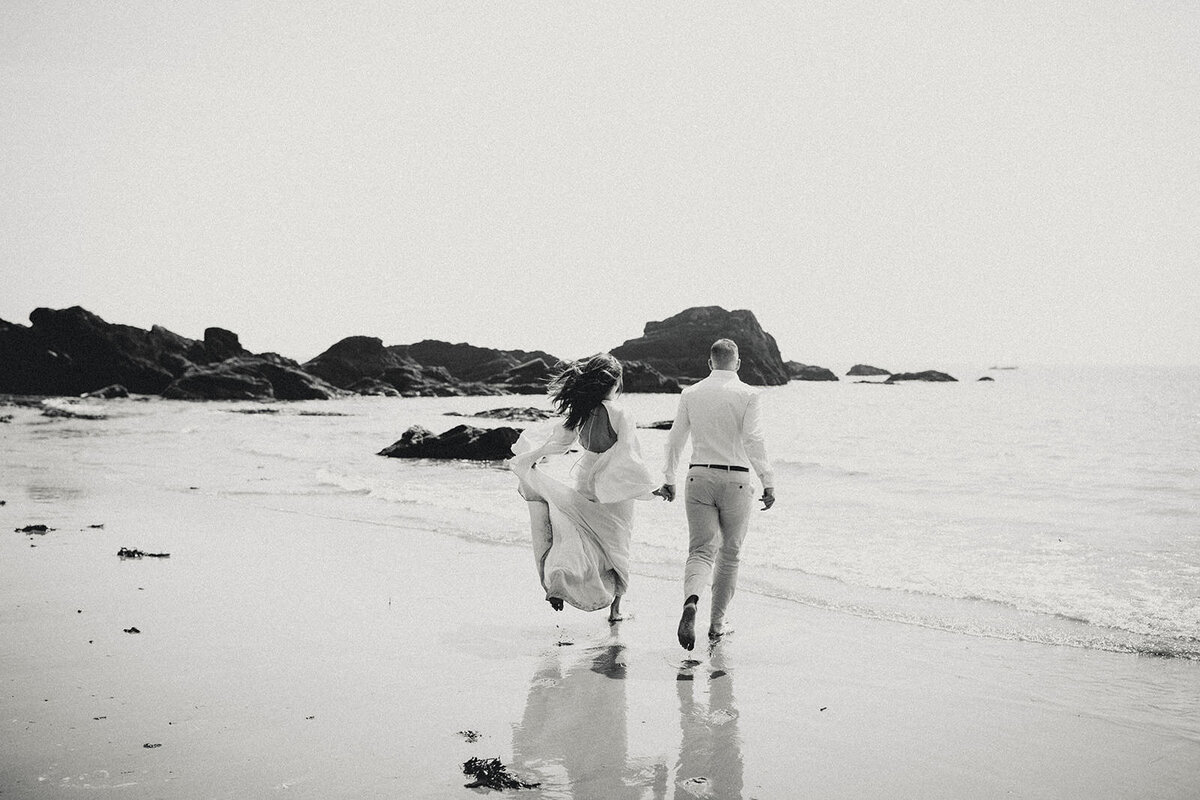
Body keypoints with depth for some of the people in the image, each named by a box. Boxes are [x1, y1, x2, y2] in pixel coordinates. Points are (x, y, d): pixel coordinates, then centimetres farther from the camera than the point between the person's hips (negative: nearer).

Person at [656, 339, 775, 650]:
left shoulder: (691, 394, 6)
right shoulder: (748, 395, -3)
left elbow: (675, 440, 9)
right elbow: (754, 441, -13)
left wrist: (669, 480, 18)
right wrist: (768, 483, -11)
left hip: (699, 476, 2)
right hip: (736, 479, -2)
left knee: (701, 550, 0)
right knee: (729, 553, 13)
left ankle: (691, 601, -30)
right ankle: (717, 622, 18)